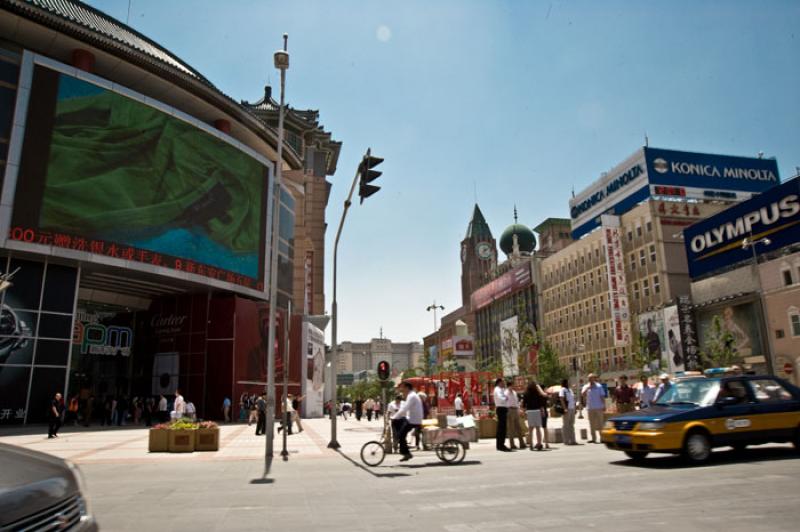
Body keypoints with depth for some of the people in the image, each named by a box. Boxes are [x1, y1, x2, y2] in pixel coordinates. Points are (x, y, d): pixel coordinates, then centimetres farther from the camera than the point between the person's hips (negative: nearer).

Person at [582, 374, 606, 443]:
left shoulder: (599, 386, 3)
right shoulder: (586, 387, 8)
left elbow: (602, 397, 2)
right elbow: (582, 394, -10)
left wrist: (604, 406, -4)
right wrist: (588, 387, -15)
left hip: (599, 407, -3)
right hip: (590, 408, 3)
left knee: (600, 423, -2)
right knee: (592, 424, 5)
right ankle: (593, 438, 11)